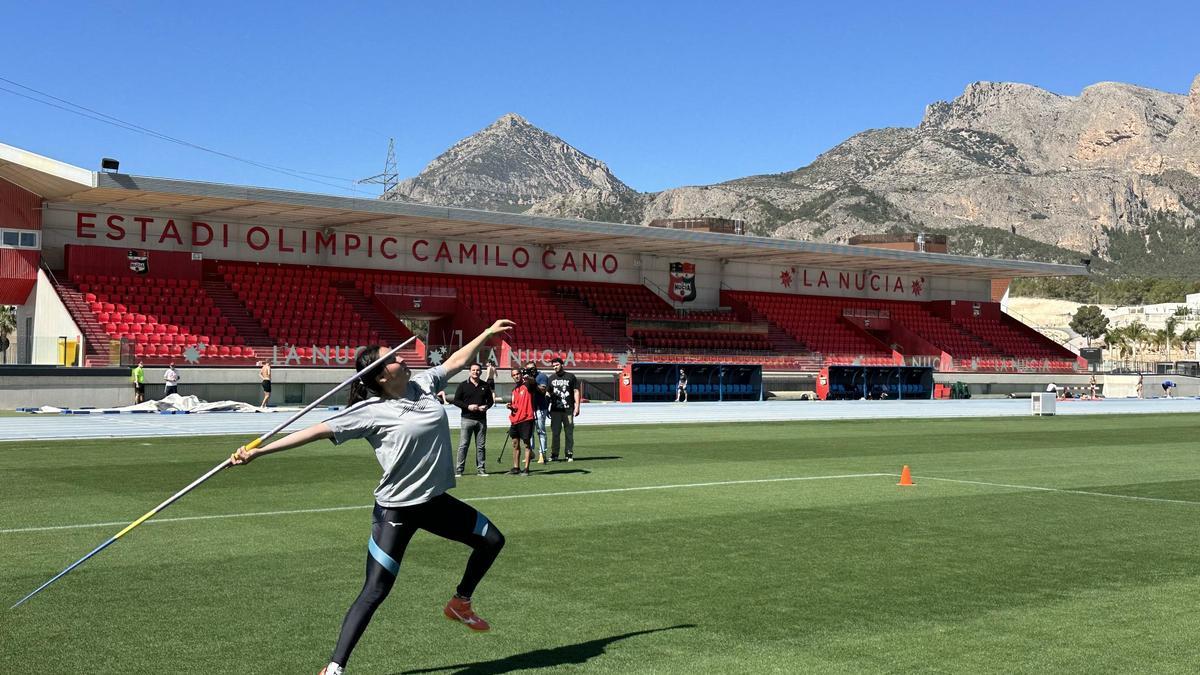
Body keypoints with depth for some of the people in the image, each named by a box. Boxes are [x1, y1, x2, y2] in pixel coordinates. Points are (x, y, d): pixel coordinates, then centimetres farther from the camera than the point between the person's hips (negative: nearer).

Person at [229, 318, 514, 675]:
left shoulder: (422, 385, 0)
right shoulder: (370, 411, -18)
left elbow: (456, 361, 16)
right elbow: (317, 430, -23)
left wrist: (487, 333, 23)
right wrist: (259, 450, -27)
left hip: (435, 501, 7)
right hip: (396, 511, -7)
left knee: (492, 540, 19)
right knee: (375, 592, -8)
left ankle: (460, 603, 39)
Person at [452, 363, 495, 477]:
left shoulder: (485, 385, 11)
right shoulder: (463, 385, 2)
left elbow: (490, 400, 18)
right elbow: (456, 400, 1)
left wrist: (486, 406, -5)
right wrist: (468, 406, -13)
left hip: (481, 419, 3)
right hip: (467, 419, -3)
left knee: (481, 445, 5)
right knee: (463, 445, -5)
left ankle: (480, 469, 11)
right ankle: (458, 469, -1)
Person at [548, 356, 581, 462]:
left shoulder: (571, 377, 5)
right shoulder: (551, 379, 13)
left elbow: (576, 391, 3)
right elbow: (548, 394, 16)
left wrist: (577, 407, -5)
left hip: (568, 409, -2)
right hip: (555, 409, 2)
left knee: (569, 432, 0)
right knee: (555, 432, 2)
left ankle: (569, 454, 4)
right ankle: (554, 455, 6)